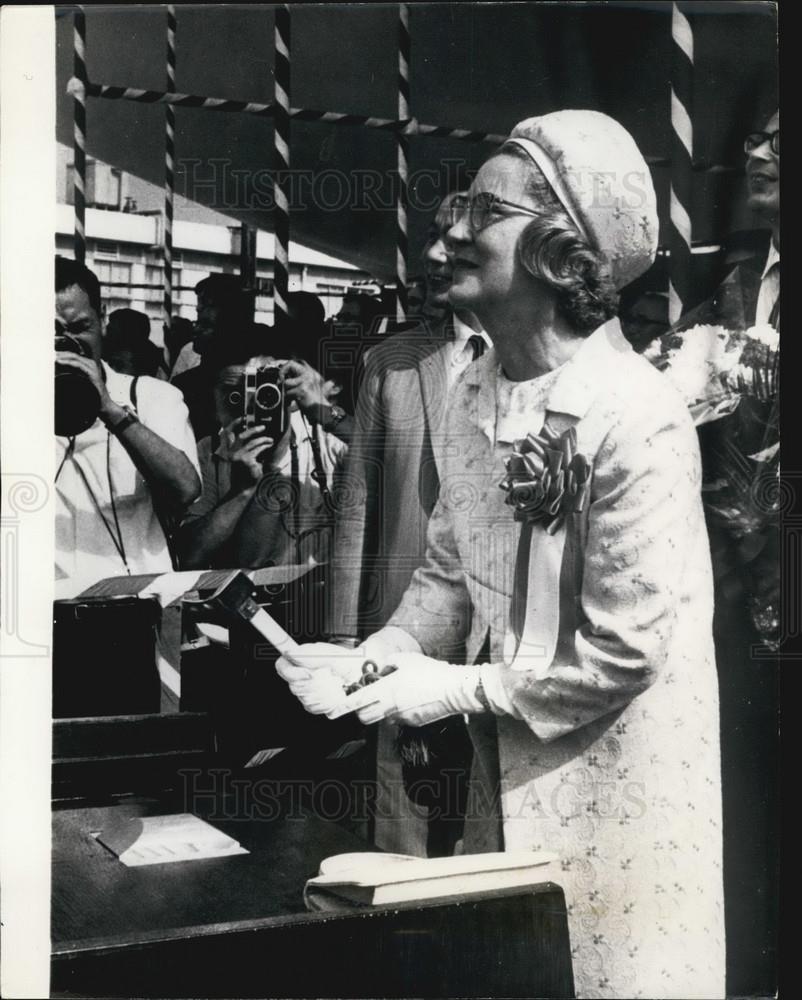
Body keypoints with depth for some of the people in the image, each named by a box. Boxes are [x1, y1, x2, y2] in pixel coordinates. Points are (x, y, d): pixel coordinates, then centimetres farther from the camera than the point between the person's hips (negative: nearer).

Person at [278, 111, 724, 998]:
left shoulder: (635, 418, -24)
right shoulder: (475, 391, 1)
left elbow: (623, 652, -23)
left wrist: (454, 691, -17)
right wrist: (373, 658, -8)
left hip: (614, 778, -7)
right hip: (507, 770, 7)